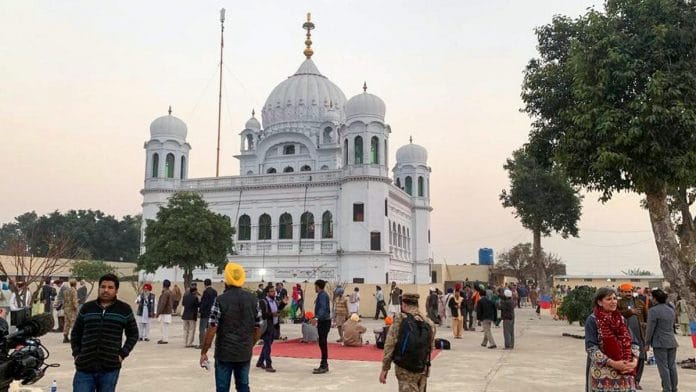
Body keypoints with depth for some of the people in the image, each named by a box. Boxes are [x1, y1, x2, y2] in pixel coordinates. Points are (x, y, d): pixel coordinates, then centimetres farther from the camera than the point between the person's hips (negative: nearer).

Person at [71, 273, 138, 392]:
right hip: (84, 368, 1)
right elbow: (75, 333, 16)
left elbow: (133, 334, 8)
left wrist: (122, 354, -1)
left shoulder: (124, 310, 2)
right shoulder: (87, 308, 7)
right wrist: (76, 353, 5)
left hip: (110, 369, -1)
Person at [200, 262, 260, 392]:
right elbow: (257, 328, 5)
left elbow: (212, 330, -12)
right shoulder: (253, 299, 0)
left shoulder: (220, 300, -12)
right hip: (245, 353, 4)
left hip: (224, 353, -4)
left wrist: (203, 352, -3)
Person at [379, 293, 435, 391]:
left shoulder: (400, 319, -11)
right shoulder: (429, 323, 0)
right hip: (422, 370, 4)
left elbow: (390, 345, -13)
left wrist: (385, 369, -7)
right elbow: (431, 347, 5)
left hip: (404, 369, -4)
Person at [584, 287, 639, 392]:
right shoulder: (592, 320, -6)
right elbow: (591, 348, -12)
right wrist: (613, 363, -19)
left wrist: (634, 360, -8)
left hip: (624, 374, 5)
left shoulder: (621, 319, 12)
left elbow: (632, 342, 10)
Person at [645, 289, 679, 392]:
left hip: (660, 343, -7)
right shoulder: (671, 310, 10)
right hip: (672, 342, 7)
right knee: (672, 366, 12)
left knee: (663, 367, -2)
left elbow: (650, 328, -12)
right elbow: (672, 325, 19)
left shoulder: (653, 311, -13)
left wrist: (647, 343, -4)